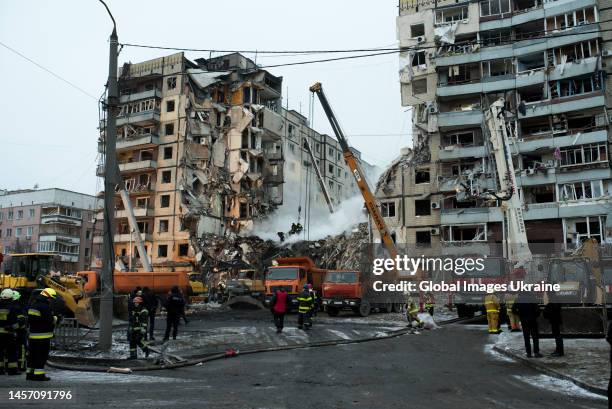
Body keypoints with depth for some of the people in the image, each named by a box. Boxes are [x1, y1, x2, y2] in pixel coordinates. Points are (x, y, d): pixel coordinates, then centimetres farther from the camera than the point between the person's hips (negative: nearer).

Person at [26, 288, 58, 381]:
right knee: (42, 355, -3)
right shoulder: (45, 307, -17)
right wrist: (55, 318, 0)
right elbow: (50, 320, -20)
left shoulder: (32, 305, 14)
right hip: (43, 336, -9)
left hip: (32, 334, 9)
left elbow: (30, 319, 20)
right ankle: (39, 374, -3)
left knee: (32, 354, 15)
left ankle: (30, 373, 22)